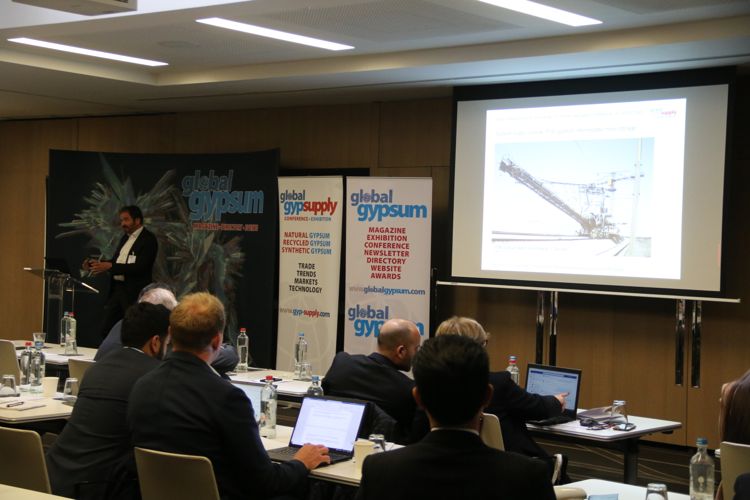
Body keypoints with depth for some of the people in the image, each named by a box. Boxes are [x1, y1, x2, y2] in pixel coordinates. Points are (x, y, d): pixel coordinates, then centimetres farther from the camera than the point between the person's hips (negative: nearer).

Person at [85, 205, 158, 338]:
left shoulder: (148, 239, -10)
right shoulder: (125, 238, 16)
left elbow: (140, 267, -20)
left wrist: (110, 266, -25)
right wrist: (97, 264, 2)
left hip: (134, 293, -8)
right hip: (117, 289, 8)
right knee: (106, 330, 7)